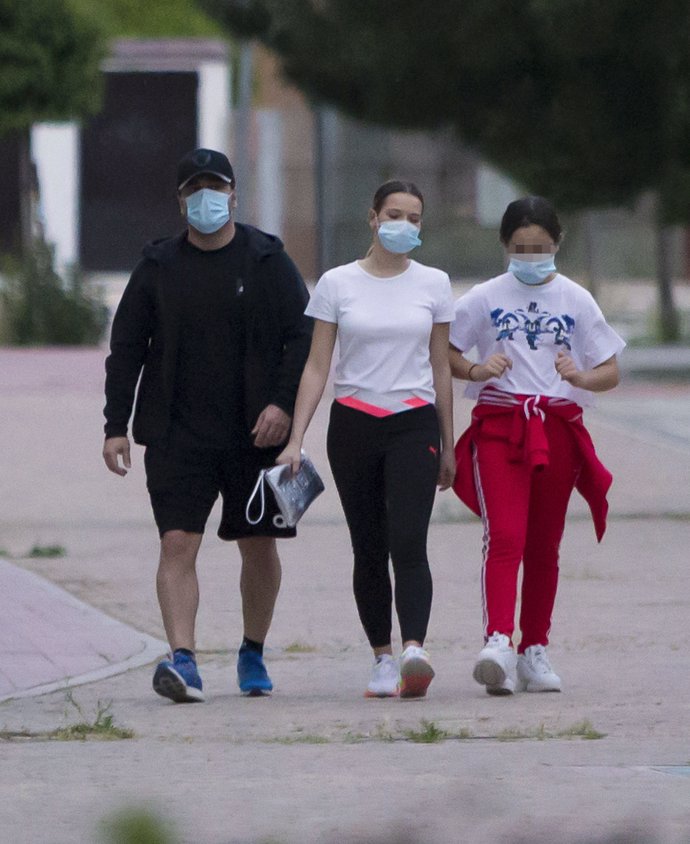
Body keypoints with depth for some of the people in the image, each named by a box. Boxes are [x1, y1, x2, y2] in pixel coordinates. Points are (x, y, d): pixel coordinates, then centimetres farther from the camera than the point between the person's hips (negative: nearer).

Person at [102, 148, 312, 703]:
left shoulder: (267, 261, 3)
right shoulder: (158, 267, 6)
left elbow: (303, 337, 1)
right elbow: (126, 350, 9)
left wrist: (283, 403, -13)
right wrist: (116, 425, 2)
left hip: (255, 433, 0)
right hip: (177, 436, 0)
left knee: (258, 547, 8)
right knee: (178, 543, -13)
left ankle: (253, 653, 25)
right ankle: (183, 661, -20)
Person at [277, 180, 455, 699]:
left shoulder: (433, 285, 7)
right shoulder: (337, 284, 4)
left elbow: (441, 368, 13)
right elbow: (317, 367, 3)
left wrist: (447, 446, 14)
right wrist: (296, 439, -5)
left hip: (414, 424, -1)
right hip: (354, 424, 1)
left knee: (408, 542, -17)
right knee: (369, 551, 4)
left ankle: (415, 651, -30)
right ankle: (383, 660, 13)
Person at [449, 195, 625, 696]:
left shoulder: (575, 301, 7)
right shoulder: (485, 298, 5)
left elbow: (610, 373, 6)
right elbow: (444, 354, 10)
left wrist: (579, 377, -16)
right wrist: (476, 370, -11)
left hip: (558, 426, 2)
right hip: (499, 425, -2)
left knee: (544, 546, 7)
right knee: (505, 536, -18)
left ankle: (535, 651, 16)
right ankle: (498, 644, -31)